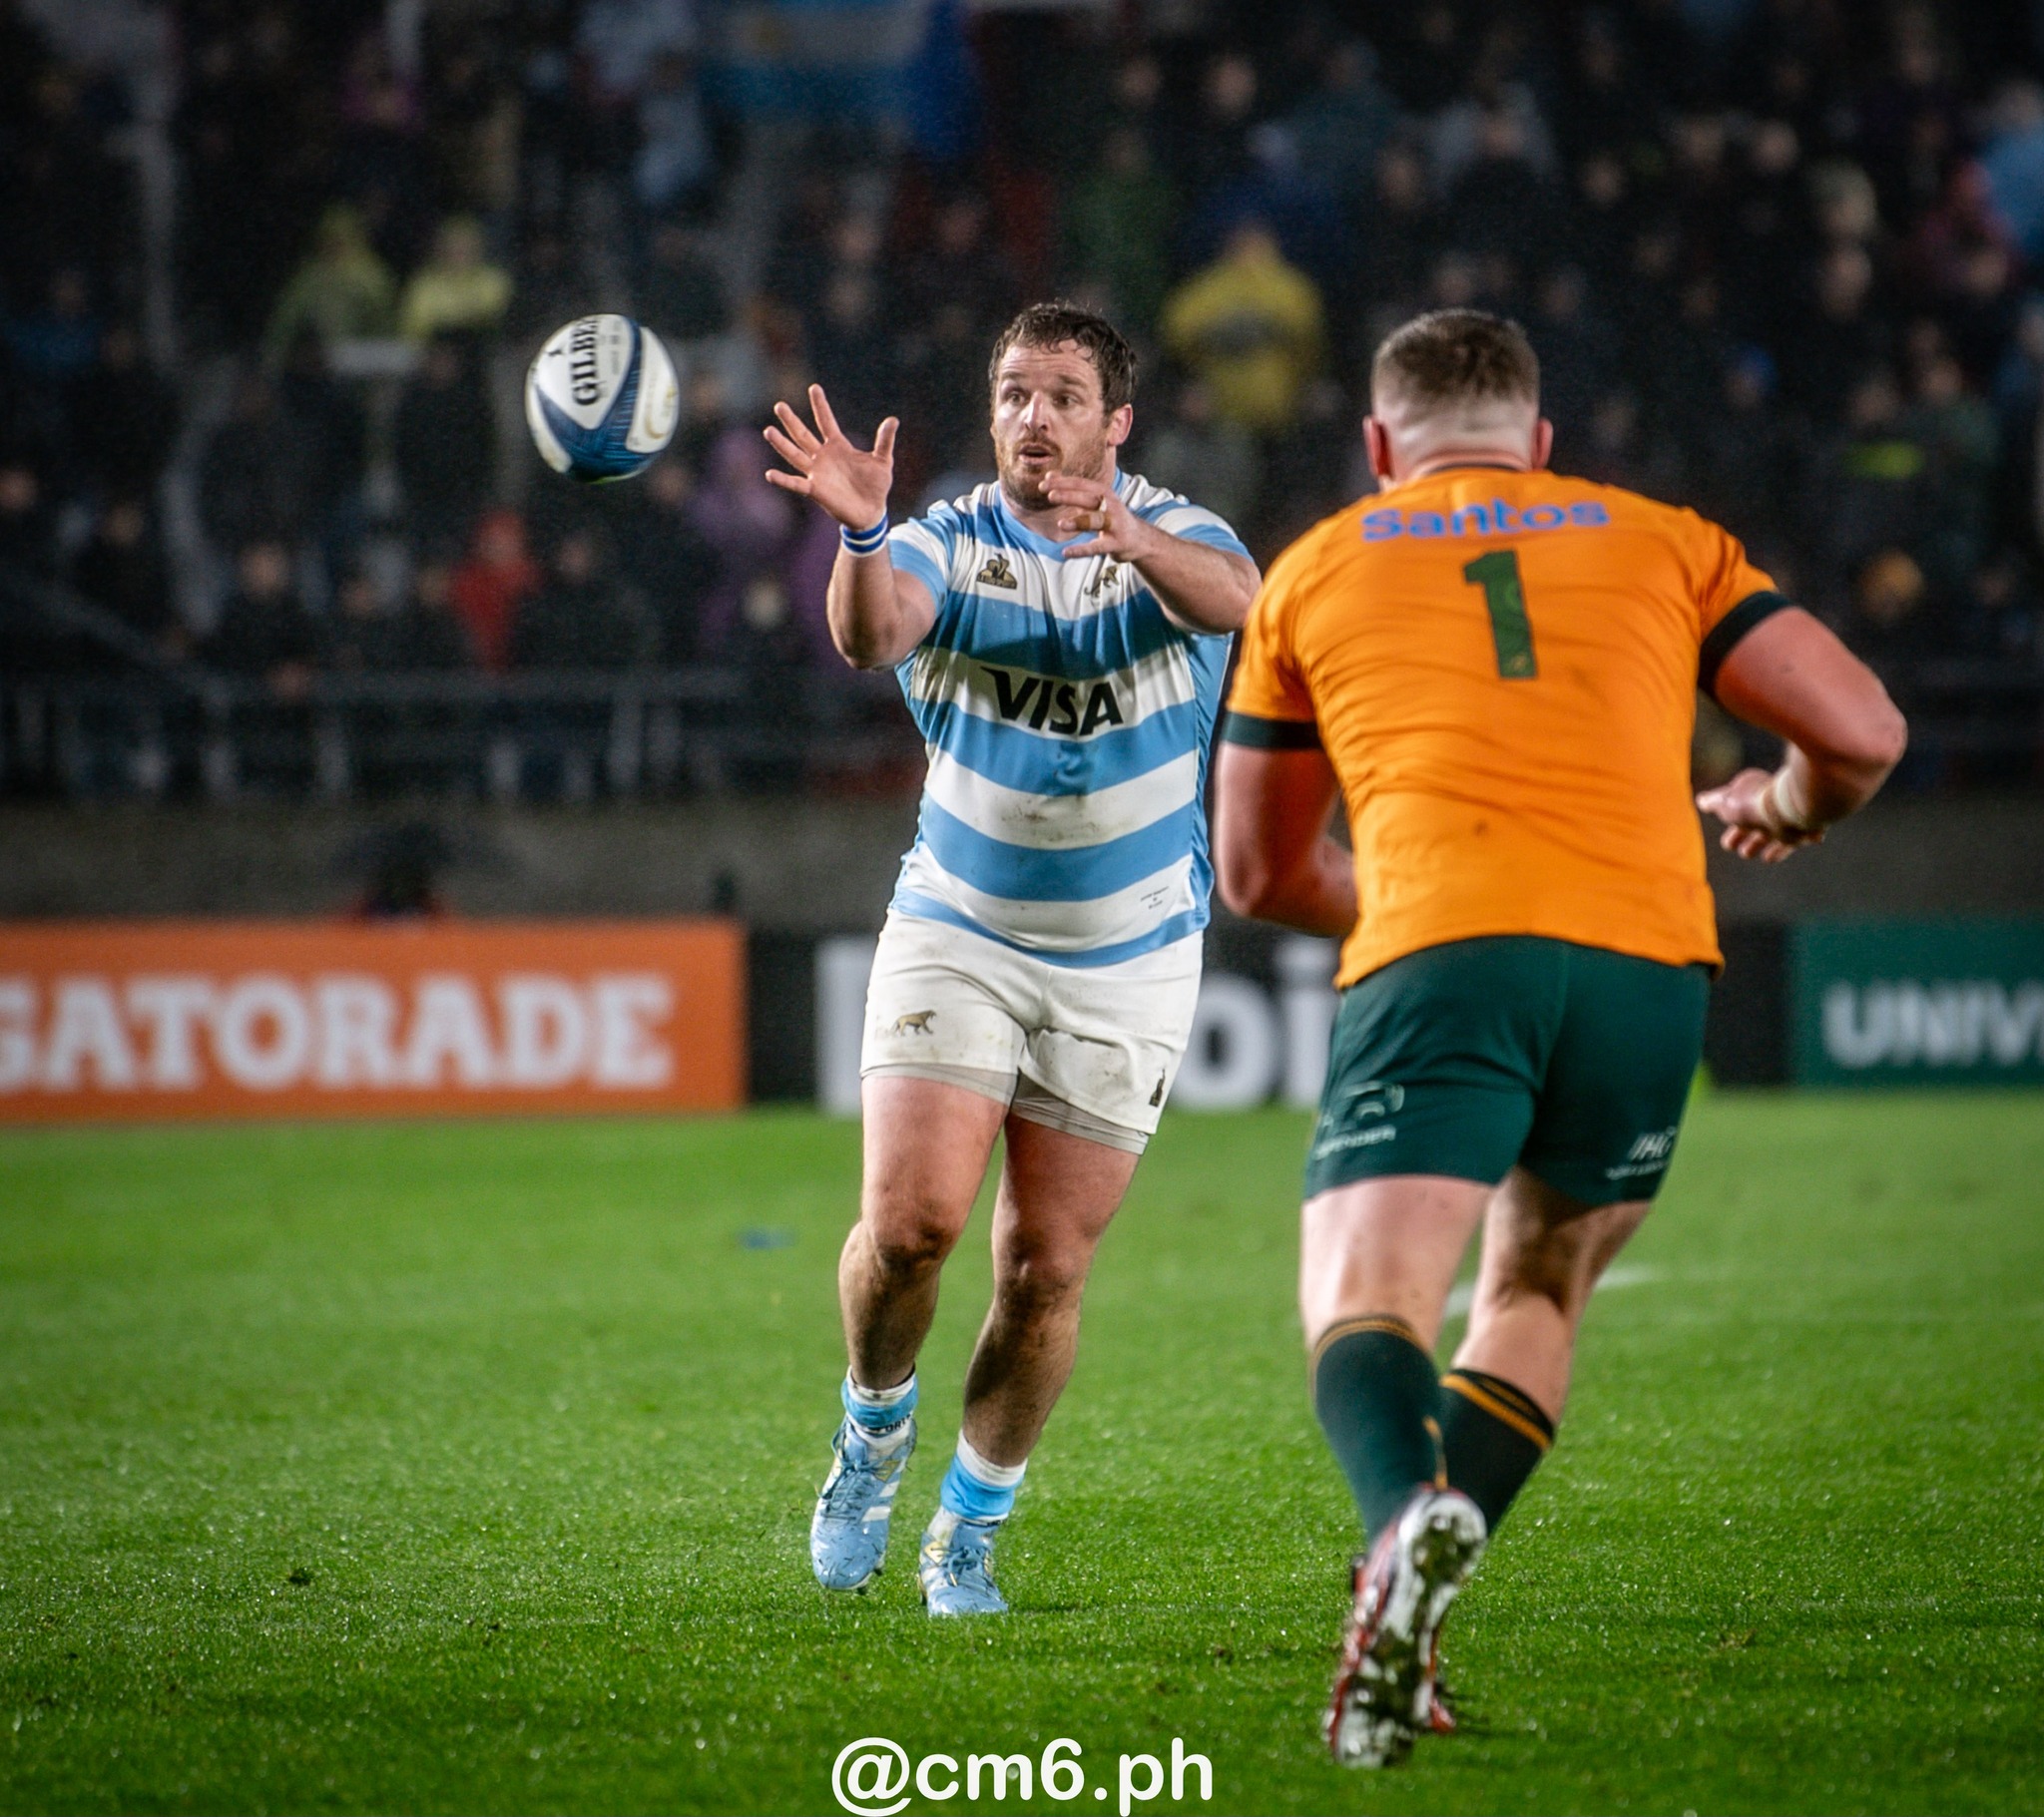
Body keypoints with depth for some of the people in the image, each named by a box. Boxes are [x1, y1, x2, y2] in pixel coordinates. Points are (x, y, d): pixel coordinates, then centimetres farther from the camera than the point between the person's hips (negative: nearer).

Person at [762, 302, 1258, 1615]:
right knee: (910, 1220, -16)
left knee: (1047, 1270, 0)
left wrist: (1134, 543, -50)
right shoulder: (949, 545, -5)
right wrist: (862, 535, -47)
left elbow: (1232, 600, -30)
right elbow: (871, 636, -26)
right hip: (958, 934, 0)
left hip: (1126, 964, 0)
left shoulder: (1171, 536, -5)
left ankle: (972, 1527, 19)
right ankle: (876, 1426, 13)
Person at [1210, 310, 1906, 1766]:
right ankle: (1406, 1623, -2)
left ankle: (1412, 1517, -44)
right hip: (1648, 953, 2)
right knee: (1537, 1297, 20)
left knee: (1363, 1308, -9)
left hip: (1438, 952, -2)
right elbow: (1863, 731, 12)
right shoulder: (1662, 541, 22)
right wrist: (1788, 812, 35)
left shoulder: (1316, 571, 23)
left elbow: (1260, 871, 30)